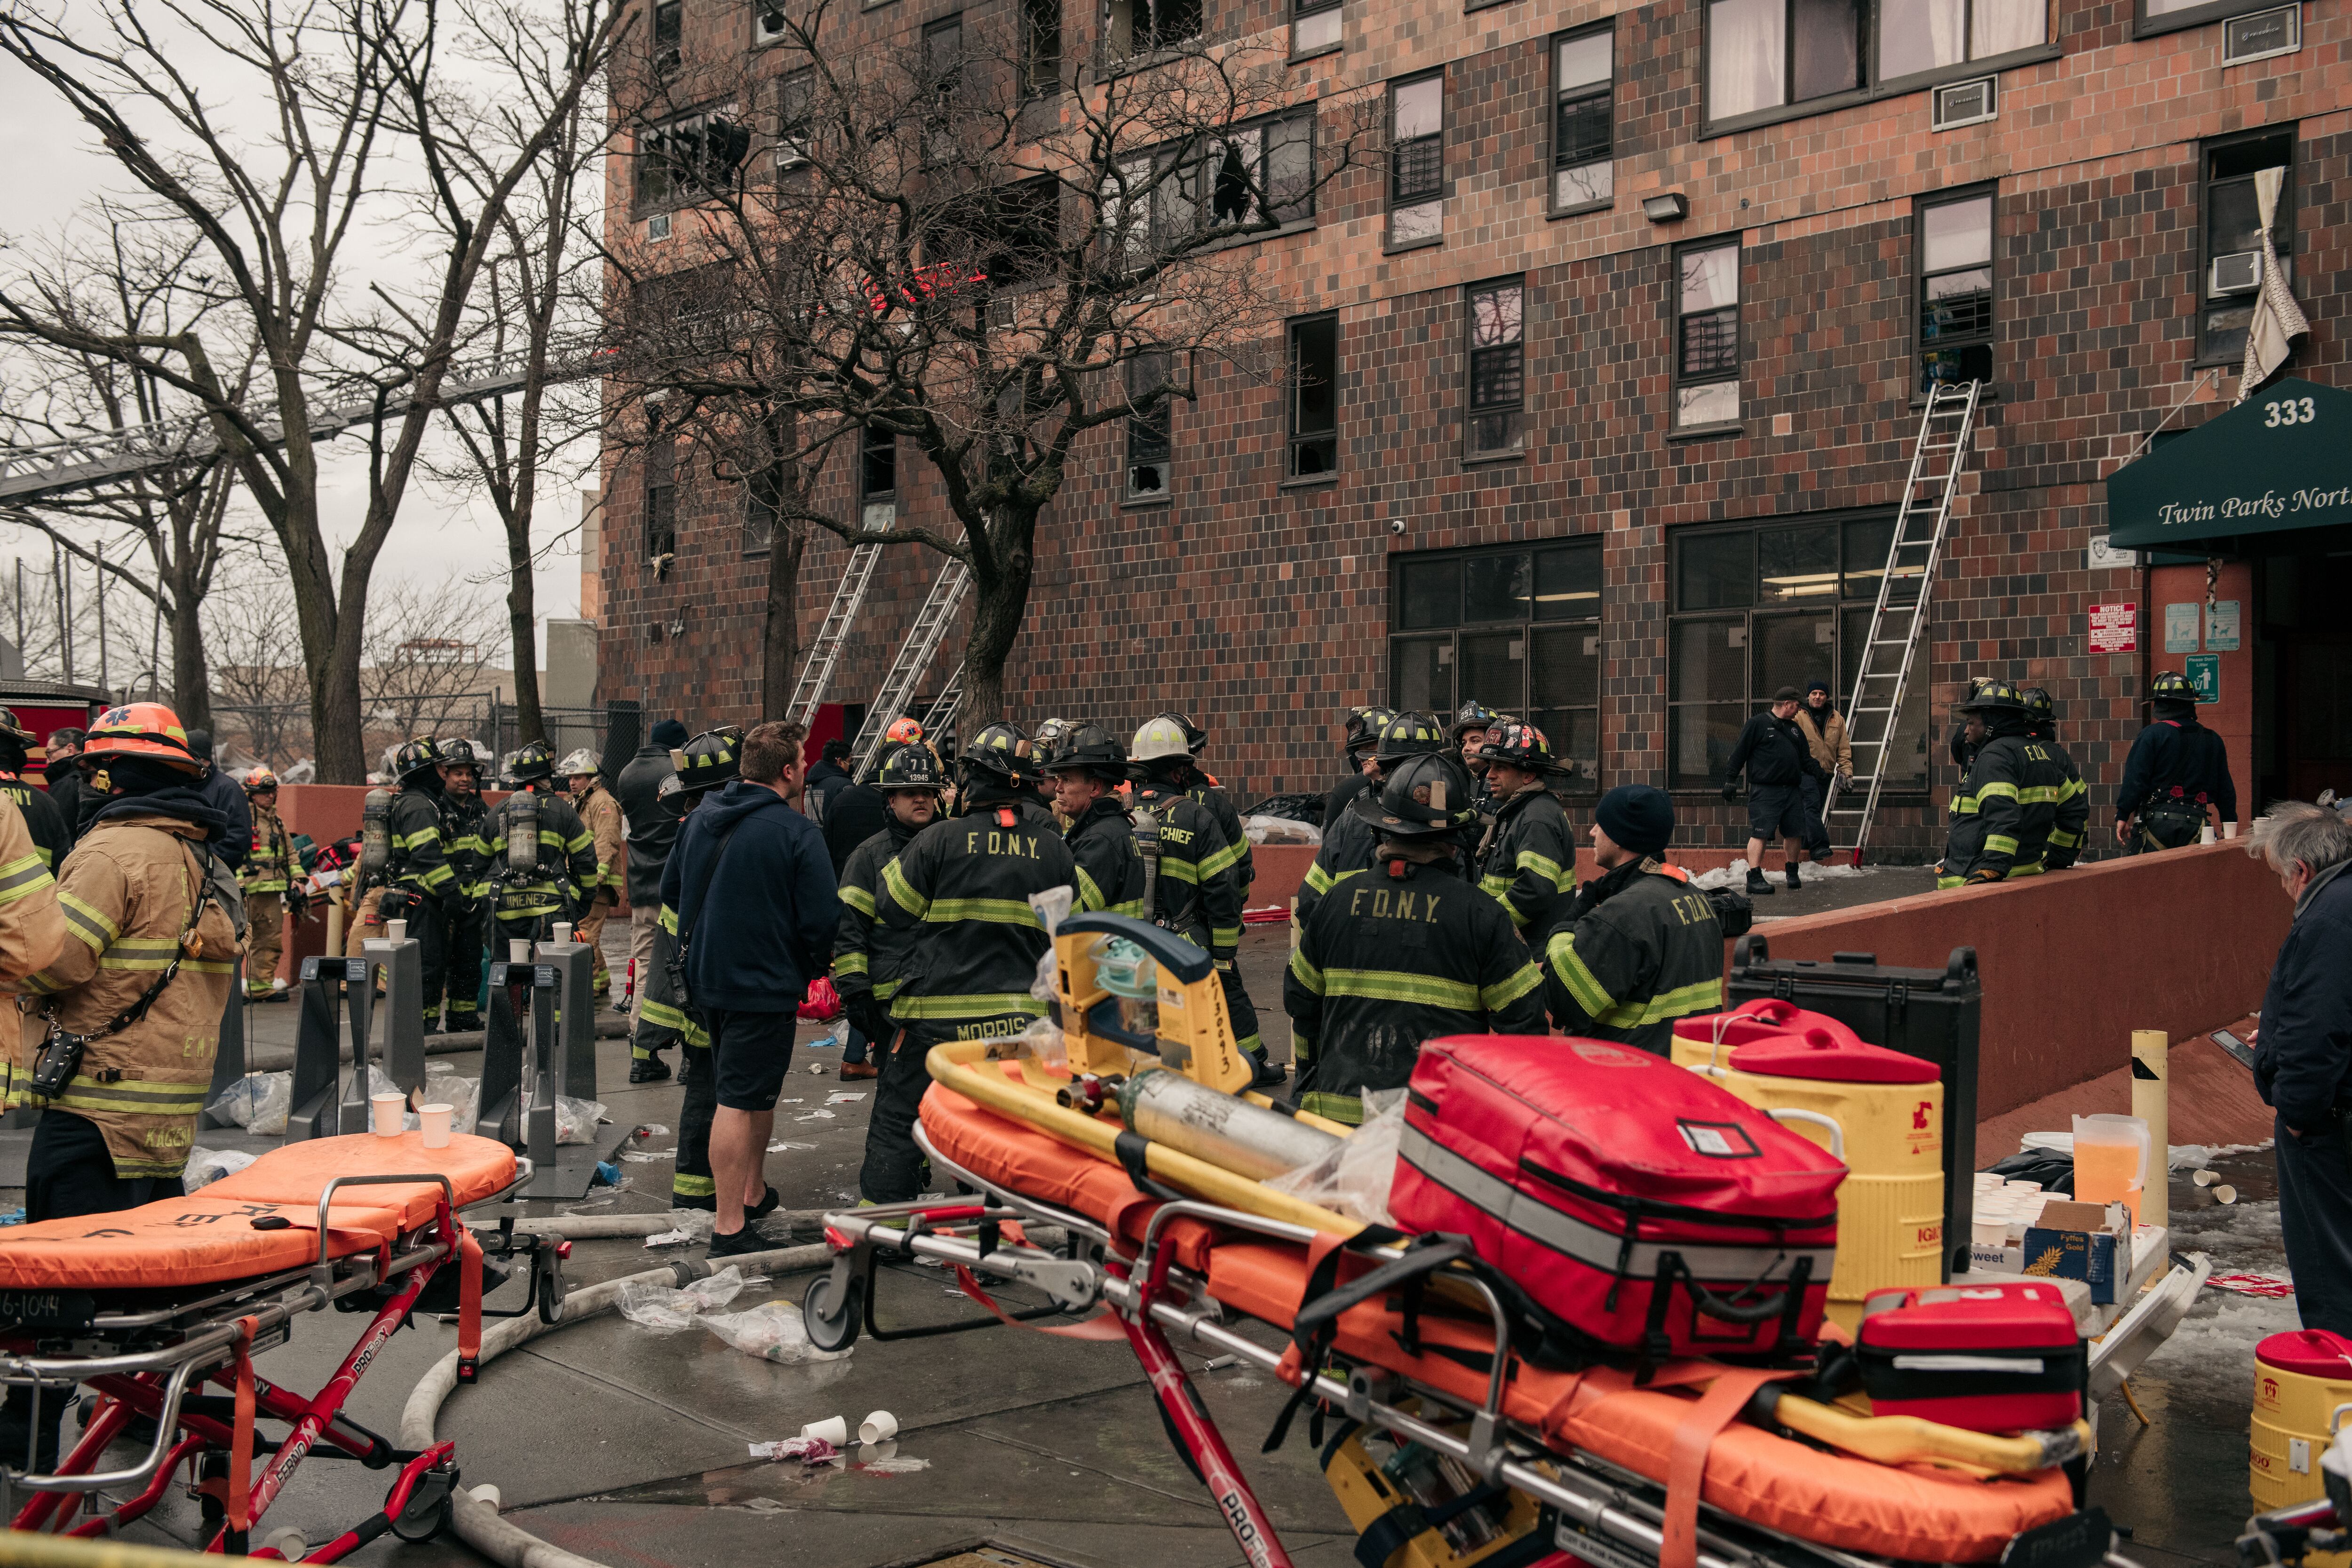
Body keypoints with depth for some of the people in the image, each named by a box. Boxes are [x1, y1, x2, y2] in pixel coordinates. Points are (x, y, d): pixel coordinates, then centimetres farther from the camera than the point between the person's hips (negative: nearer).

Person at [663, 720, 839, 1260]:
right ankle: (730, 1227, 0)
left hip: (707, 978, 8)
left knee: (756, 1090, 22)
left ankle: (752, 1192, 35)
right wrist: (813, 967, 2)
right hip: (766, 985, -8)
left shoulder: (700, 819, 5)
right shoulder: (797, 832, -17)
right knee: (740, 1102, -4)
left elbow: (670, 890, 16)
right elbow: (822, 920, -17)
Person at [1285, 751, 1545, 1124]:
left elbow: (1301, 1001, 14)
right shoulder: (1479, 913, -6)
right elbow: (1522, 1018, -3)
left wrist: (1312, 1085, 28)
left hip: (1340, 1107, 3)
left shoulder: (1337, 899, 4)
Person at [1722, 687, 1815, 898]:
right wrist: (1731, 779, -8)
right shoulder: (1757, 724, -2)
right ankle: (1755, 878, -10)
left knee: (1795, 833, 7)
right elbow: (1739, 753, -4)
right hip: (1765, 791, -7)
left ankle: (1793, 874, 25)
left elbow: (1805, 758, 24)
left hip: (1792, 790, 7)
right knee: (1760, 833, -11)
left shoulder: (1795, 728, 20)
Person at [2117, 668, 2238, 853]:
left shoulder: (2151, 735, -4)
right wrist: (2229, 830, 21)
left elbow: (2135, 780, -9)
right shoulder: (2213, 740, 12)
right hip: (2195, 825, 5)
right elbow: (2225, 788, 15)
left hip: (2156, 822, -5)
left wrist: (2122, 816, -3)